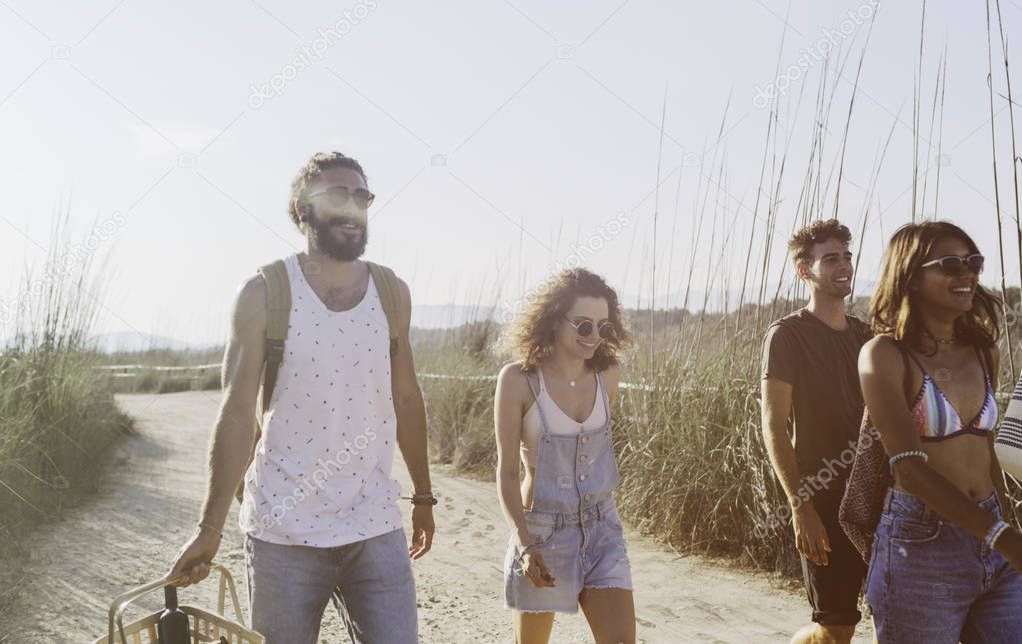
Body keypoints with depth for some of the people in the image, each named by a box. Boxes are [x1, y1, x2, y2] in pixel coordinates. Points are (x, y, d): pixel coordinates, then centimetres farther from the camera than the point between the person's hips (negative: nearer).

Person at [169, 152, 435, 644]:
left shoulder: (392, 294, 5)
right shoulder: (264, 294, -5)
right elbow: (236, 412, -7)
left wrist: (424, 494, 17)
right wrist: (210, 527, -9)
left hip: (375, 528, 3)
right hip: (284, 532, -2)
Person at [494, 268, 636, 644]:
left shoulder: (607, 375, -1)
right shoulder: (518, 380, -14)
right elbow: (506, 472, -12)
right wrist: (525, 545, -20)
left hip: (602, 531, 3)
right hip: (542, 531, -3)